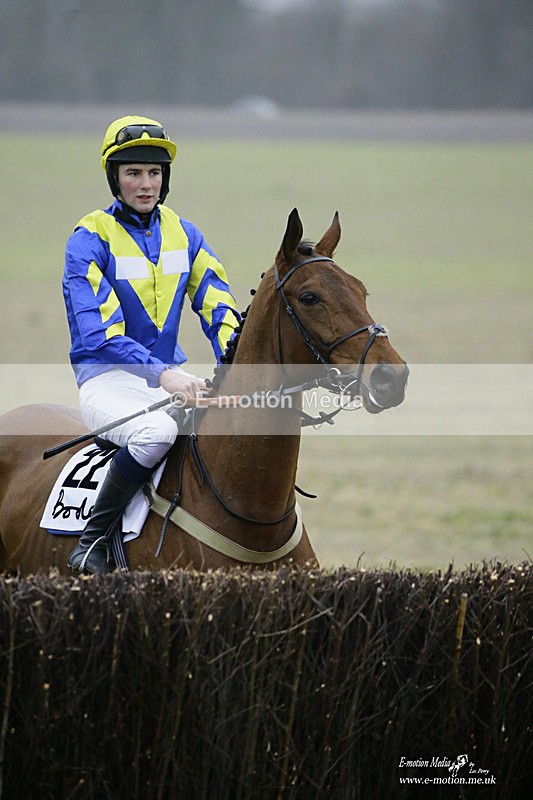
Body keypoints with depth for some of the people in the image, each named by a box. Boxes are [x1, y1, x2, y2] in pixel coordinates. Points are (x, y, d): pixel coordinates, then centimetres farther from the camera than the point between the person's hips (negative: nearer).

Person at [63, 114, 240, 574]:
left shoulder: (184, 235, 11)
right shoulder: (90, 239, -7)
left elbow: (218, 309, 6)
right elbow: (98, 333, -19)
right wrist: (161, 373, -33)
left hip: (171, 376, 6)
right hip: (108, 379, -6)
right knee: (157, 430, -37)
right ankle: (92, 543, -23)